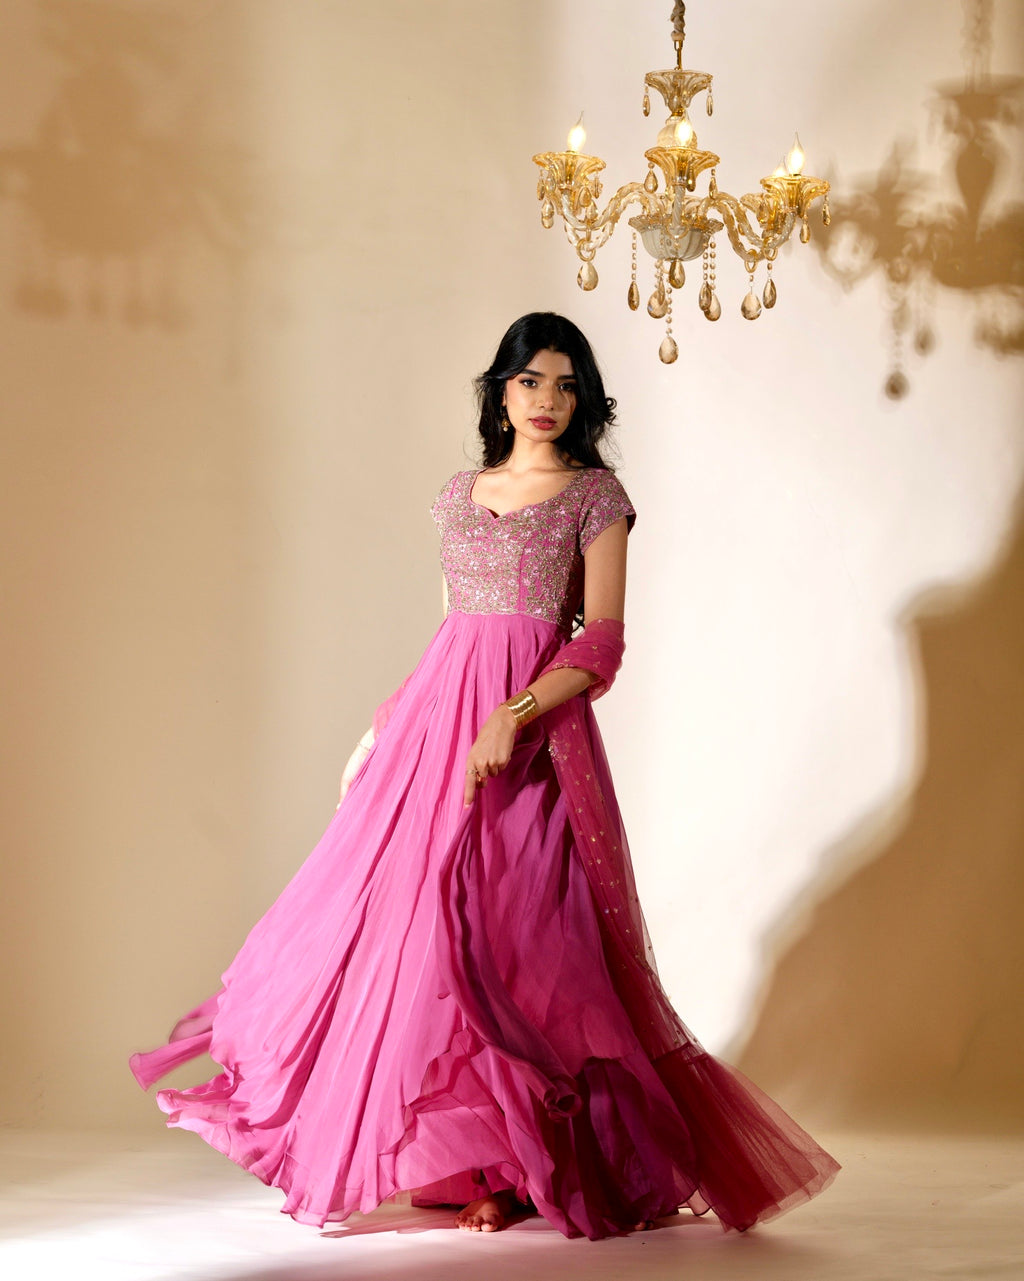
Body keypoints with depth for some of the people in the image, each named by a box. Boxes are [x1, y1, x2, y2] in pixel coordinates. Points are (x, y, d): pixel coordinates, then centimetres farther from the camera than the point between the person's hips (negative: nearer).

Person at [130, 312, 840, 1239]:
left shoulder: (595, 496, -1)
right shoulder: (460, 496, 15)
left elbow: (601, 647, -8)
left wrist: (514, 716, -21)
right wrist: (379, 729, 18)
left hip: (534, 724, -6)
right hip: (436, 715, 6)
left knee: (506, 928, -10)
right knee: (399, 910, 2)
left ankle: (515, 1165, -1)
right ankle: (448, 1153, 12)